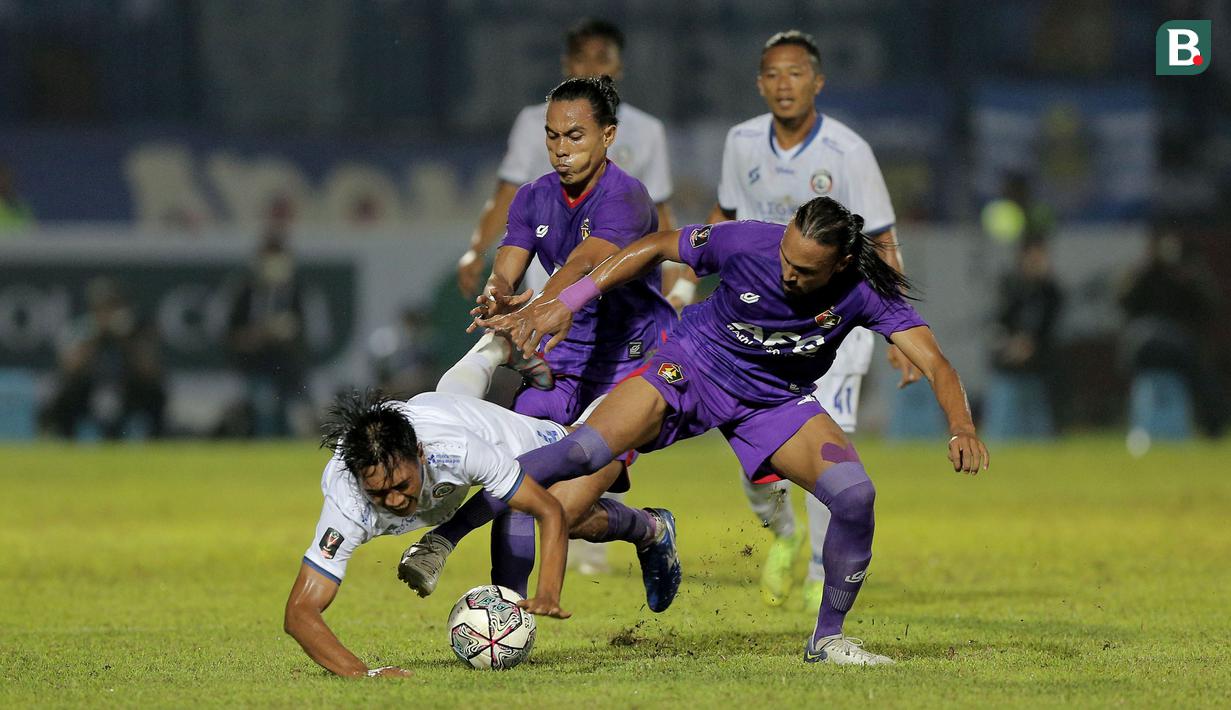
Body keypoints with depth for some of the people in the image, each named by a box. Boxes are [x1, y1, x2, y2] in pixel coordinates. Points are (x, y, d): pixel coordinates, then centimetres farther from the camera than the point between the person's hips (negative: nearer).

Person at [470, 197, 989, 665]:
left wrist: (961, 428, -48)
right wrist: (567, 303, -11)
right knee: (581, 452, -23)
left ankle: (827, 638, 1)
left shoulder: (863, 292, -24)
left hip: (778, 402, 1)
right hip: (691, 369, -1)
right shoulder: (746, 242, -25)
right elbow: (658, 247, -9)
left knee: (855, 494, -21)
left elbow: (934, 363, -27)